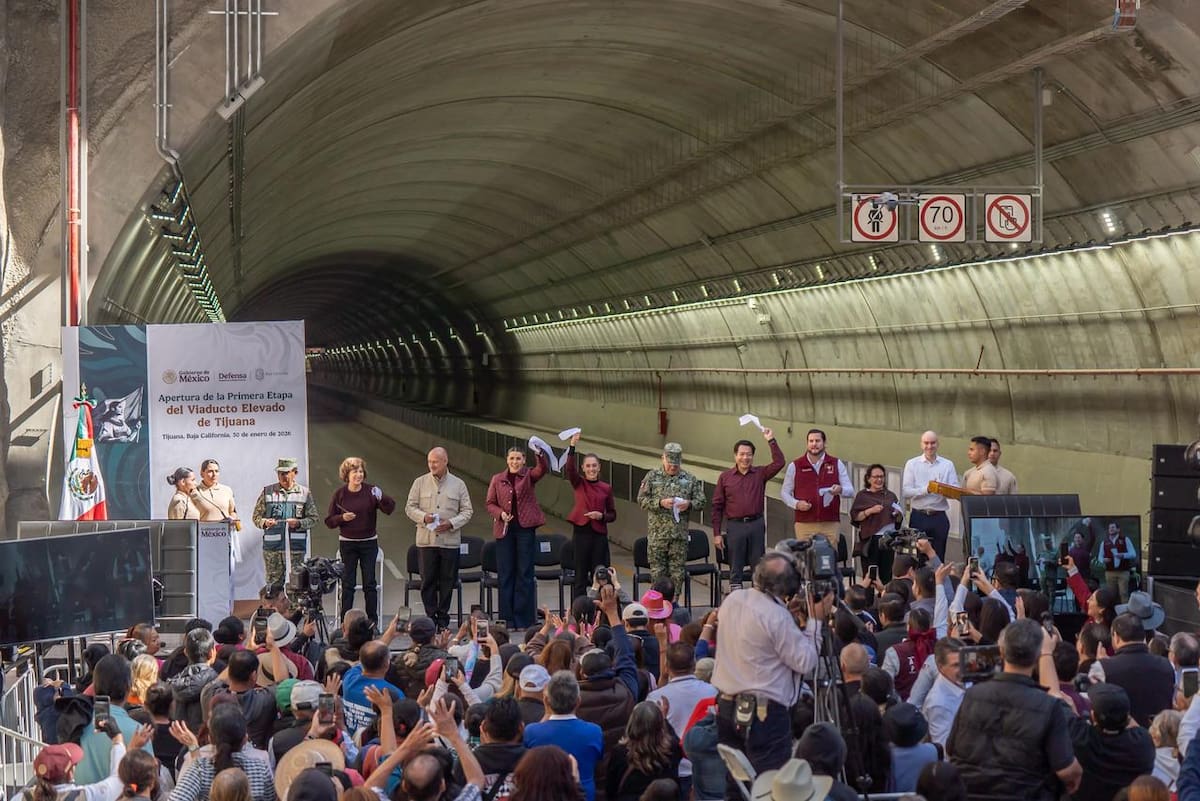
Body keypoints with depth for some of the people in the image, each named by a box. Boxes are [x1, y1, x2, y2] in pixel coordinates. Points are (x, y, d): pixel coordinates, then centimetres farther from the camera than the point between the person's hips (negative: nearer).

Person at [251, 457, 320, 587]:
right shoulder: (267, 492, 9)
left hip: (296, 547, 0)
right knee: (274, 583, 0)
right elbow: (256, 516, 9)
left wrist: (299, 523, -14)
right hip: (272, 548, 0)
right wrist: (264, 522, -13)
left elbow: (314, 518, 5)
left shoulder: (304, 493, 8)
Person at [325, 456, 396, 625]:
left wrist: (382, 498, -35)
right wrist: (342, 518, -18)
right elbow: (329, 521, 1)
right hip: (347, 543, 0)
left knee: (370, 583, 2)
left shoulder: (371, 491, -4)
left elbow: (390, 508, -15)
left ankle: (373, 621, 8)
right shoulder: (339, 494, -3)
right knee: (347, 583, 0)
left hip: (369, 543, 0)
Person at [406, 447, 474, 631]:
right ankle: (431, 616, 6)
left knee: (447, 581, 3)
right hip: (426, 539, 0)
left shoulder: (458, 484, 6)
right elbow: (410, 507, 7)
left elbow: (467, 511, 6)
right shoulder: (420, 483, 7)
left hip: (450, 540, 0)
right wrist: (423, 517, -13)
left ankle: (443, 617, 11)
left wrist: (451, 523, -11)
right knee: (427, 580, -1)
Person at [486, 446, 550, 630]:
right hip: (505, 530, 2)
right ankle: (507, 619, 10)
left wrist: (540, 454, -35)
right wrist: (500, 513, -12)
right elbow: (490, 504, 8)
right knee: (506, 574, 4)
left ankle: (523, 619, 6)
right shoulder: (497, 479, 8)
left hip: (525, 527, -2)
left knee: (525, 573, 1)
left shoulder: (529, 476, 3)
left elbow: (544, 469, -16)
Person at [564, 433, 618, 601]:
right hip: (581, 533, -1)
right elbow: (569, 468, -17)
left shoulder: (606, 488, 5)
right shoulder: (579, 484, 2)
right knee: (580, 577, 3)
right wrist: (572, 447, -30)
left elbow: (612, 514, 11)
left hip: (599, 535, 1)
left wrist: (601, 516, -10)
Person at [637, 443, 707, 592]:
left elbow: (700, 501, 9)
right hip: (657, 534, -2)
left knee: (677, 573, 4)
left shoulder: (689, 479, 8)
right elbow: (641, 500, -2)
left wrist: (689, 504, -13)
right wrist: (660, 503, -17)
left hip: (680, 534, 2)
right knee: (657, 572, 1)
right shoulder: (652, 476, 3)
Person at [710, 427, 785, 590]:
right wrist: (716, 534, -1)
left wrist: (771, 441, -11)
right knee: (735, 569, 4)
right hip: (735, 526, -1)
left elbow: (779, 462, -7)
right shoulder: (725, 477, 4)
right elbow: (717, 506, 4)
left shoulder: (760, 474, 6)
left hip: (756, 524, 1)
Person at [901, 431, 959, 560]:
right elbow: (905, 492, -5)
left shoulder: (948, 465, 8)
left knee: (939, 559, 5)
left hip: (939, 517, 1)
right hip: (918, 516, -1)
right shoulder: (912, 464, 4)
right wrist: (926, 490, -20)